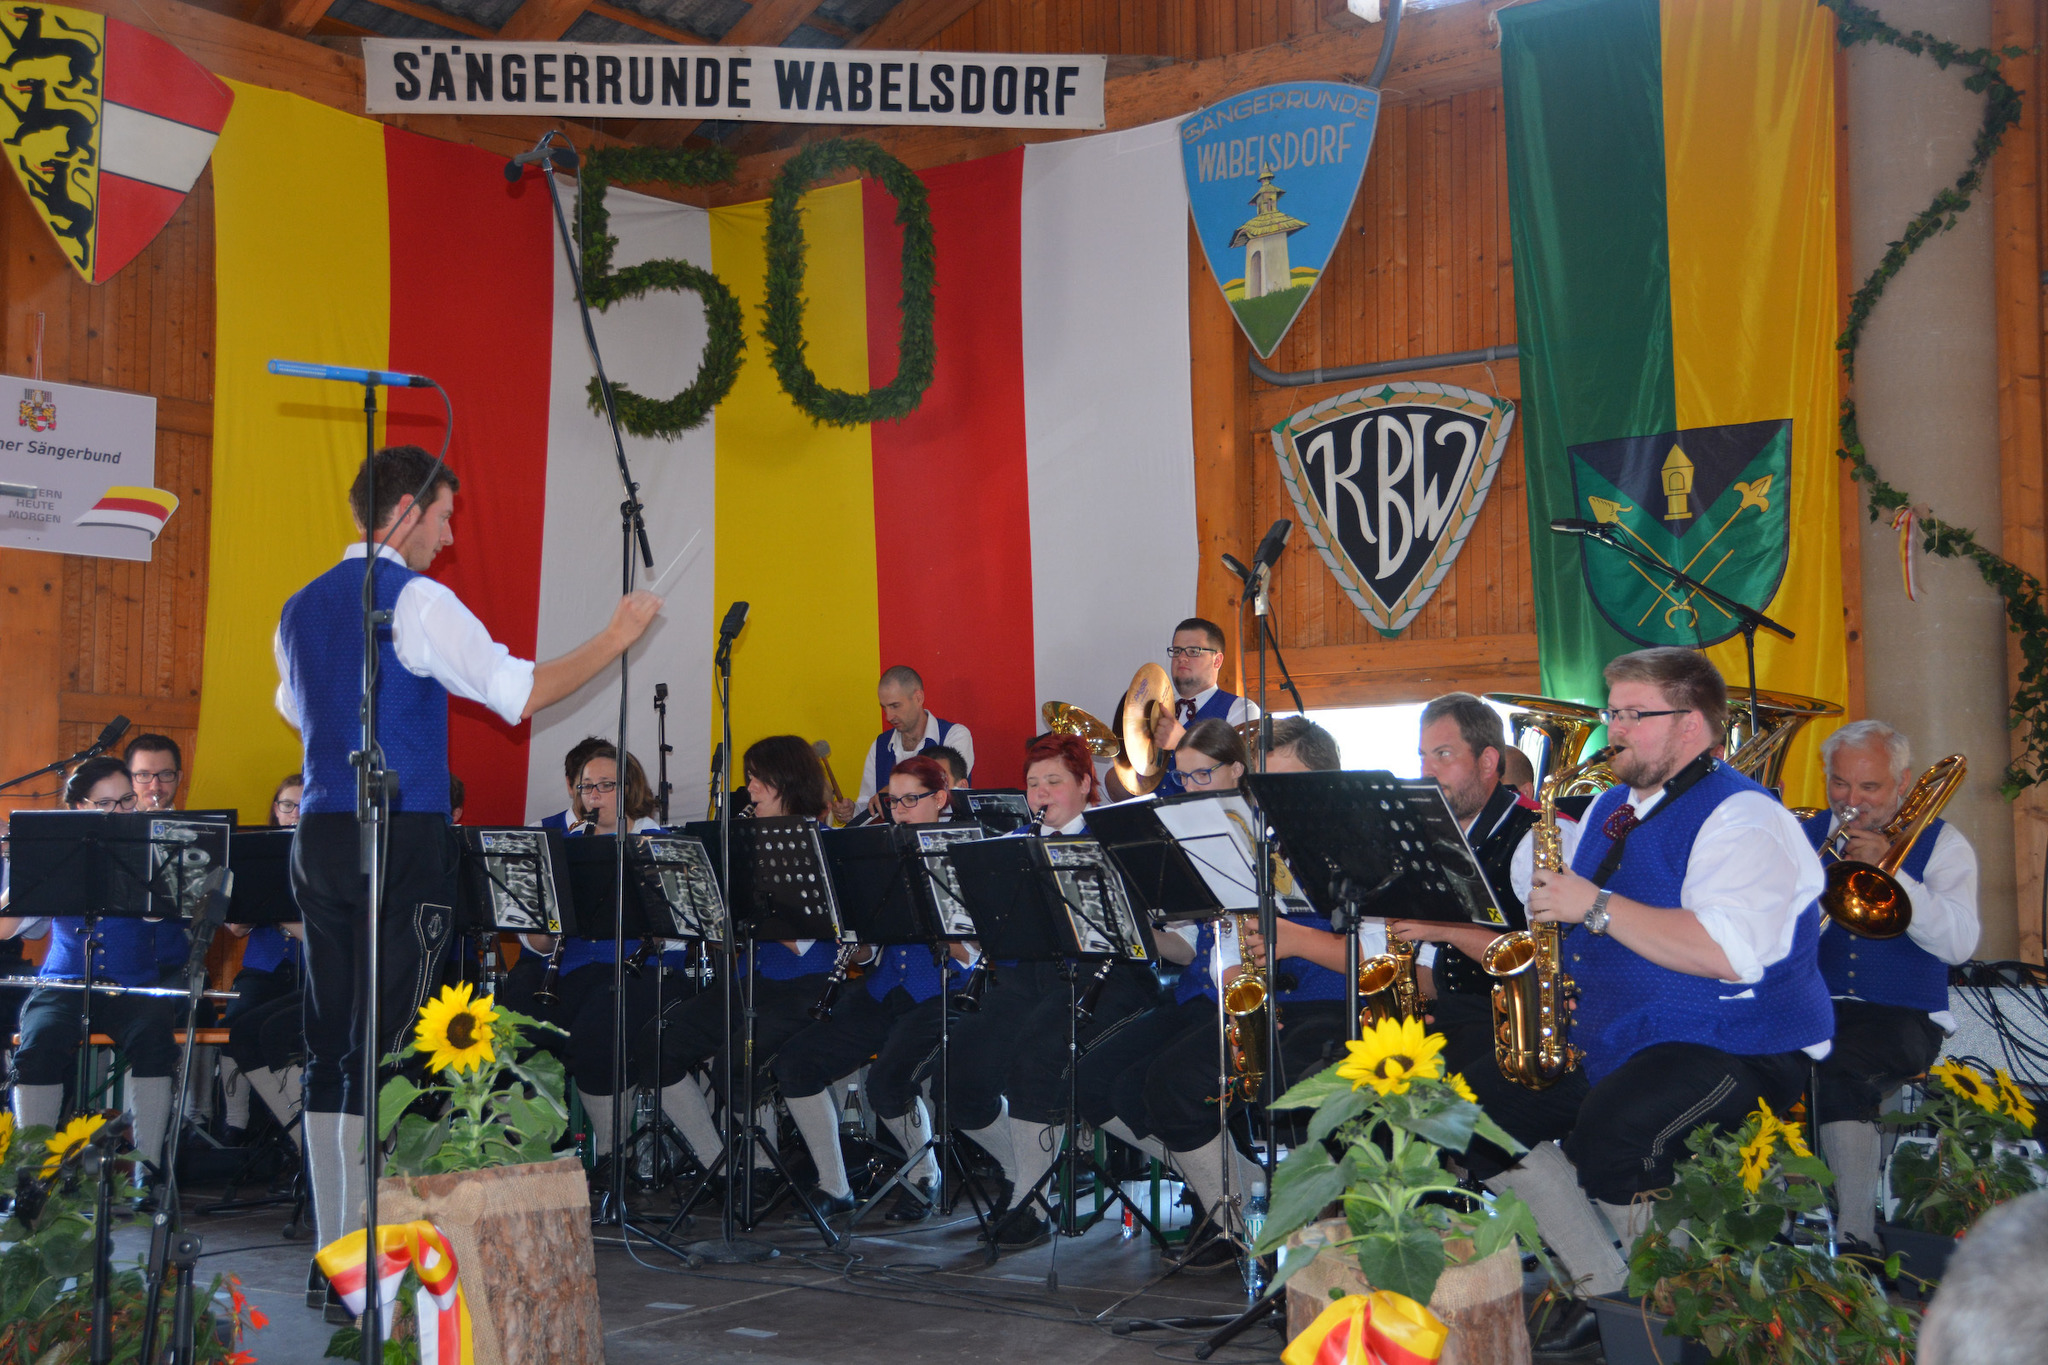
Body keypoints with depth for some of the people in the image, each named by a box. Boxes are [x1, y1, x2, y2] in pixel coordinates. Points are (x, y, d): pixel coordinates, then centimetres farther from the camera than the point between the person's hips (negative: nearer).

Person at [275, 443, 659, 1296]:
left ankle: (332, 1247, 13)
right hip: (402, 840, -7)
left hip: (320, 838, 8)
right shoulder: (415, 600, -9)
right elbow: (521, 692, -12)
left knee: (329, 1046, 9)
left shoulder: (302, 609, 14)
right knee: (385, 1045, -5)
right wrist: (617, 638, -2)